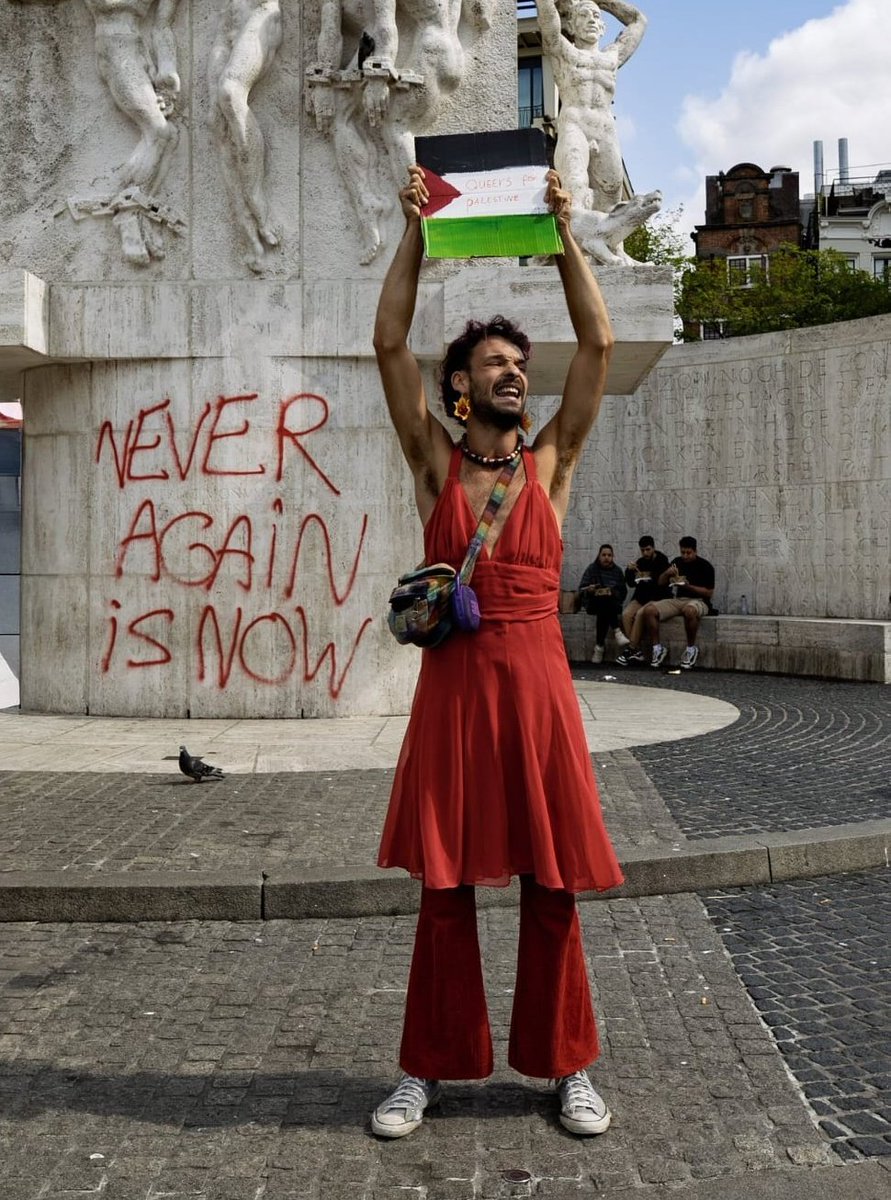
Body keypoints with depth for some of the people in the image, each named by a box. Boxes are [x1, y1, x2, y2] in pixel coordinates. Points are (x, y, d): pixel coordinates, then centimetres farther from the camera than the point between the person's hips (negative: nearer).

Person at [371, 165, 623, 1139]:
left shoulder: (550, 462, 9)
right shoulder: (434, 462, 7)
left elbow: (597, 342, 3)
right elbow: (389, 343, 0)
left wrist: (563, 233, 2)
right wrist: (415, 231, -1)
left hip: (537, 683, 1)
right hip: (453, 683, 0)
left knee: (551, 887, 7)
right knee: (446, 886, 7)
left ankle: (568, 1066, 23)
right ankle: (429, 1067, 22)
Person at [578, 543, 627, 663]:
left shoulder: (617, 570, 13)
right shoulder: (591, 569, 8)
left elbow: (623, 591, 7)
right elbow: (581, 590, 1)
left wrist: (613, 592, -13)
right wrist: (589, 590, -21)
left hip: (613, 604, 1)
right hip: (594, 604, -1)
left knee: (603, 613, -35)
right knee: (604, 599, -36)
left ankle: (599, 646, -36)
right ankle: (617, 631, -46)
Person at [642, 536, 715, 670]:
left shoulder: (705, 566, -2)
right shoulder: (677, 562, 13)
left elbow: (709, 593, -6)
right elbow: (661, 583, 16)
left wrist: (689, 586, -17)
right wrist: (667, 573, -5)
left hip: (697, 601, -5)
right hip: (676, 600, 5)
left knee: (689, 610, -43)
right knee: (649, 610, -21)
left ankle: (691, 648, -20)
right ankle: (658, 648, -9)